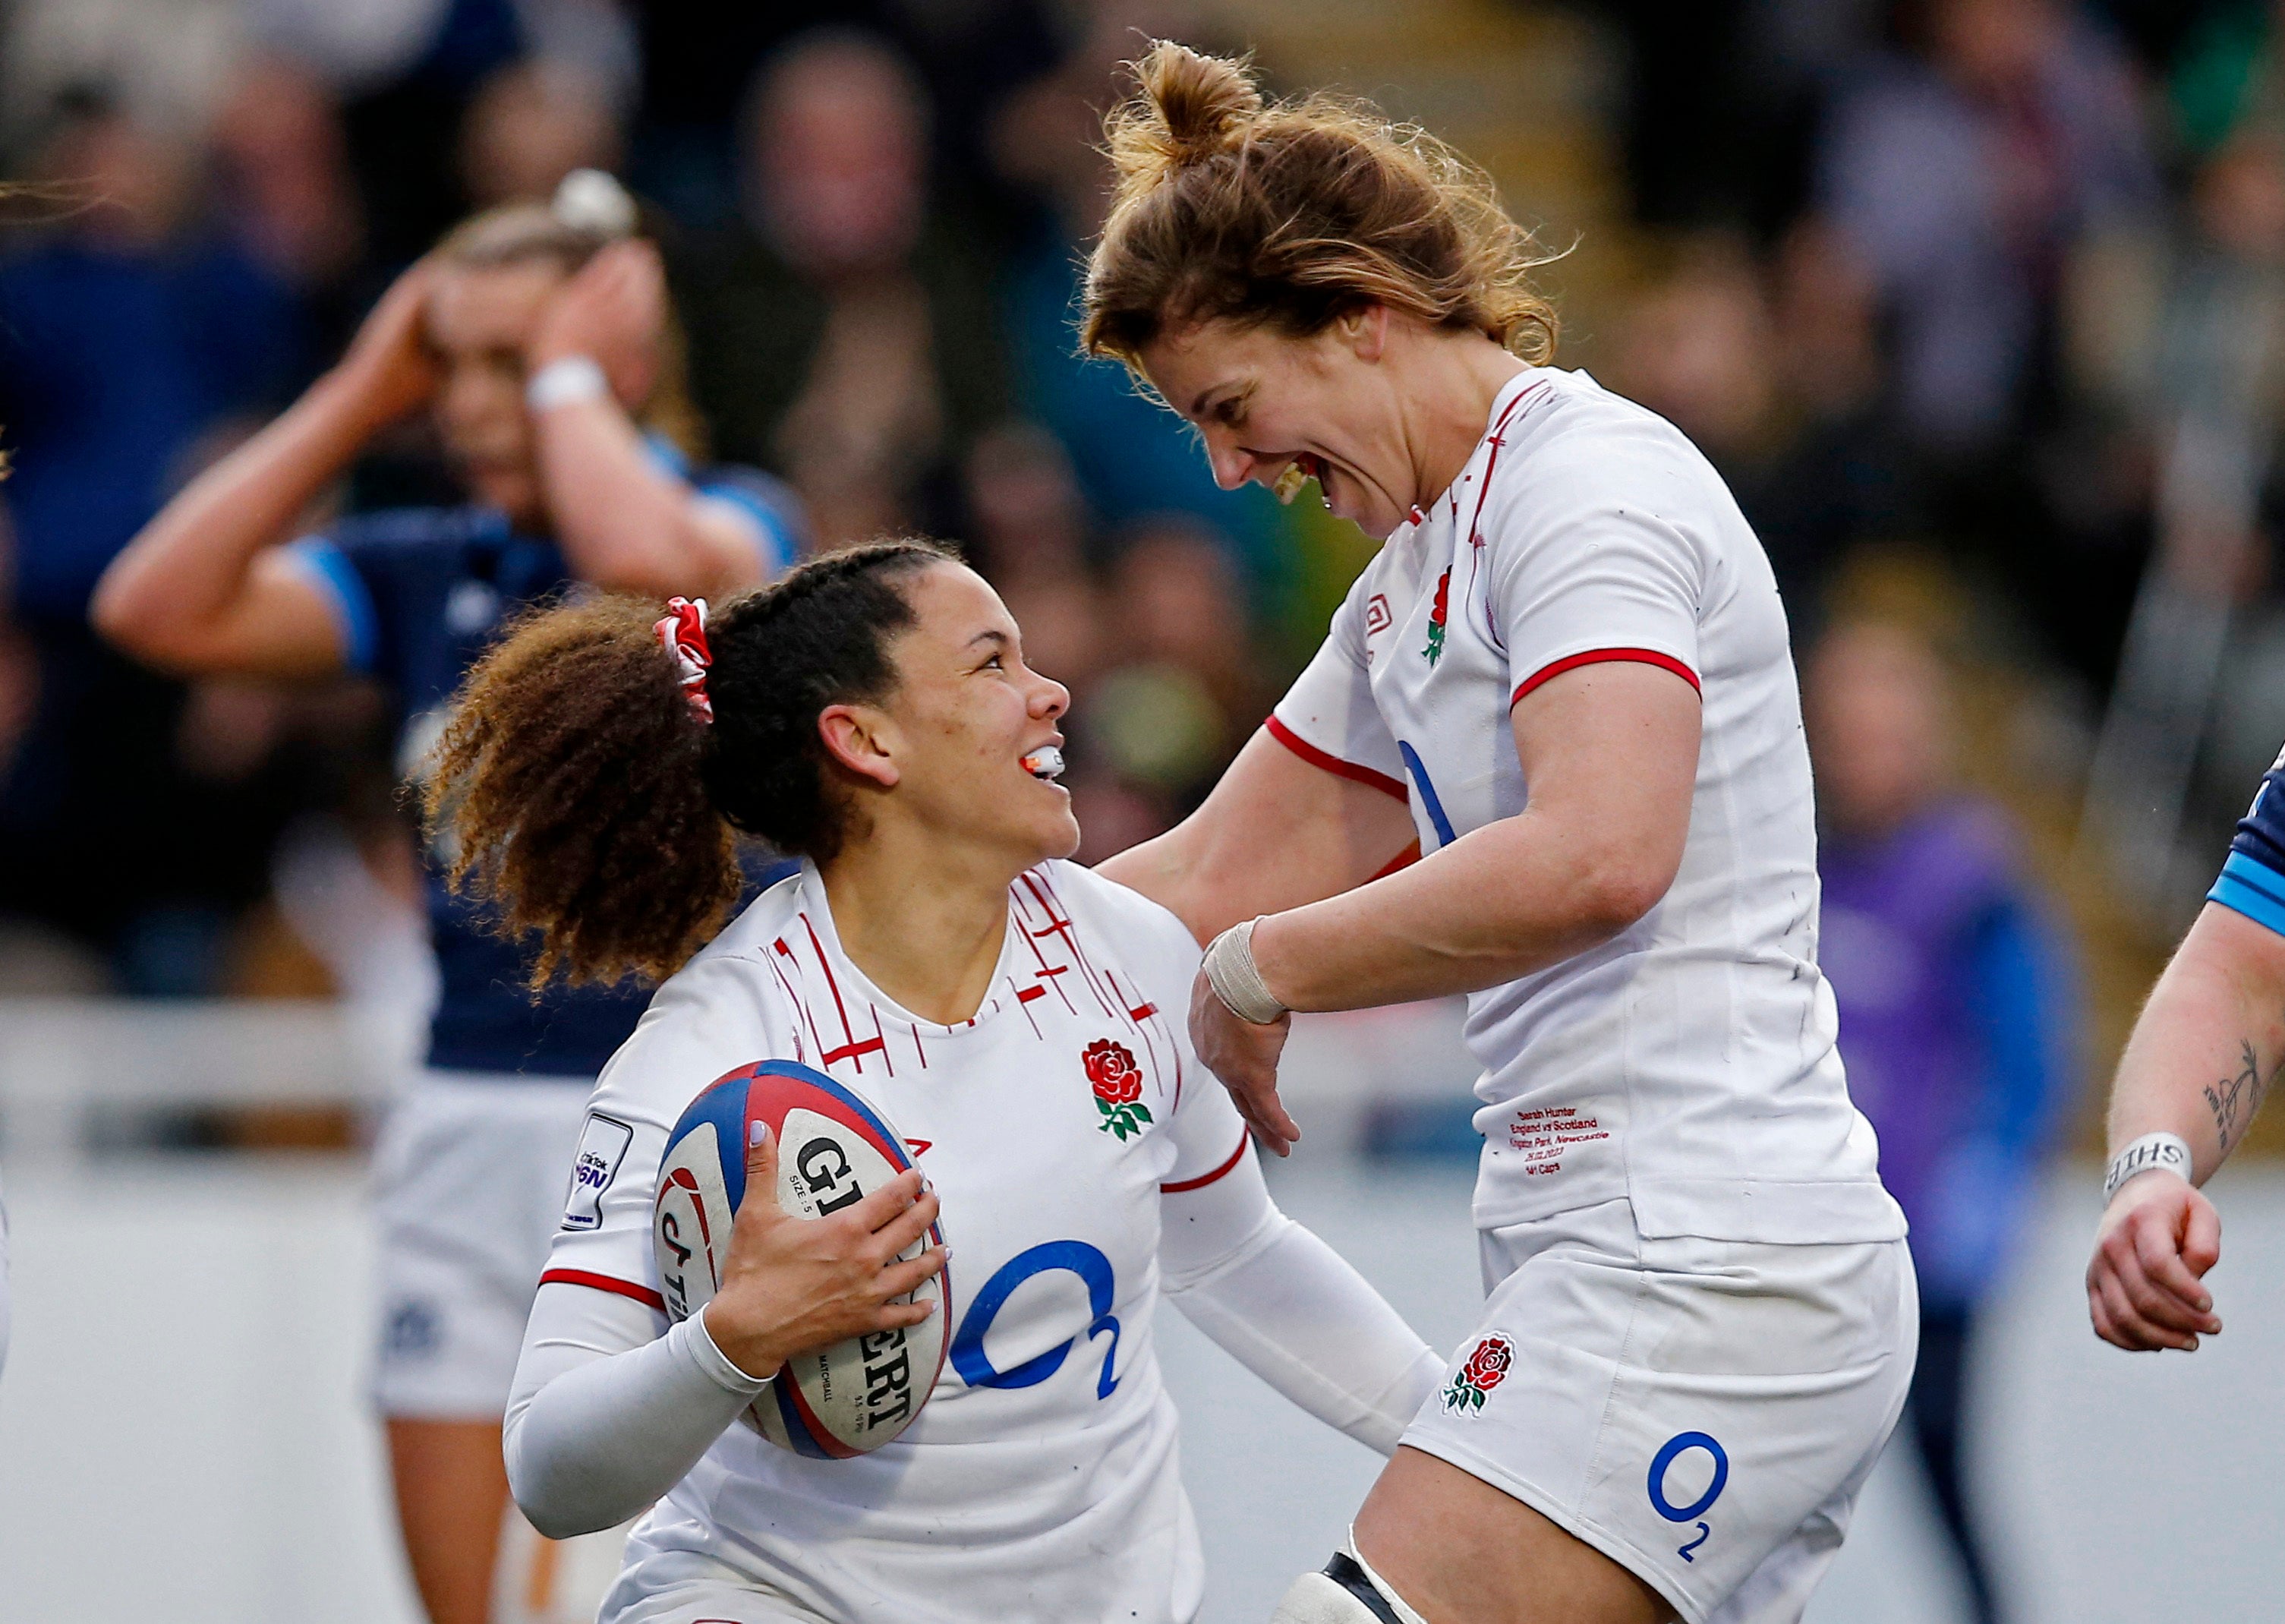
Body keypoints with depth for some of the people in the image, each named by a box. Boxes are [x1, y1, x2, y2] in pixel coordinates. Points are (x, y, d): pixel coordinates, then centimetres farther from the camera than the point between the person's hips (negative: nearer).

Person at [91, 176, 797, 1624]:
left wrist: (568, 379, -10)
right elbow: (160, 608, -1)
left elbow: (653, 560, -27)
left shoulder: (738, 523, -2)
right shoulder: (423, 571, 10)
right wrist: (360, 399, 3)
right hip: (470, 1114, 5)